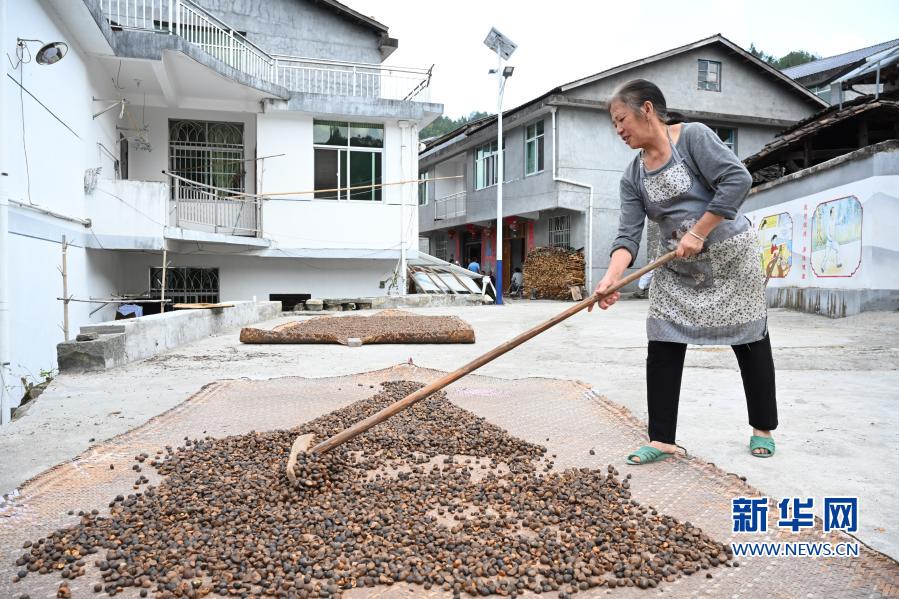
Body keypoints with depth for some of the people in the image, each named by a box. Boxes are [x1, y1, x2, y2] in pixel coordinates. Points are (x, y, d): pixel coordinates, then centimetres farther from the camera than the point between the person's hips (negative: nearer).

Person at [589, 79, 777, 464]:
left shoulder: (693, 136, -14)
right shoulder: (633, 176, 0)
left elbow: (737, 179, -24)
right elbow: (628, 234, -11)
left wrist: (698, 233, -26)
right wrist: (611, 278, -27)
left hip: (730, 255, -5)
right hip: (677, 267, 5)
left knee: (749, 340, 7)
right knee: (662, 346, -3)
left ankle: (762, 429, 26)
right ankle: (662, 439, 4)